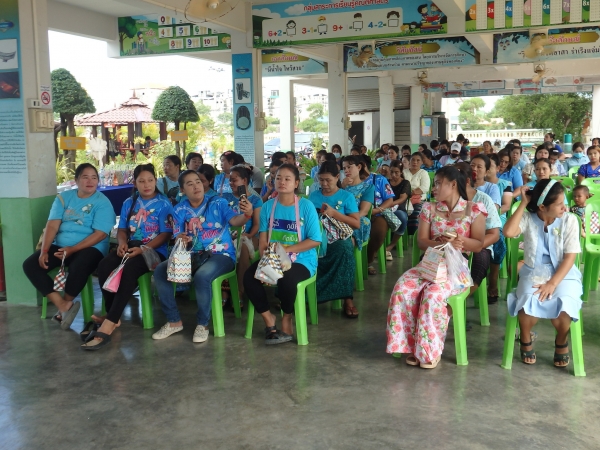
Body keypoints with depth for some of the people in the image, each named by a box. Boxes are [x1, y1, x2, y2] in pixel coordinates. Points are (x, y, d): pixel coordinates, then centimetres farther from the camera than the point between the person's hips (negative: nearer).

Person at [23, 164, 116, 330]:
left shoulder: (102, 202, -4)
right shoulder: (63, 197, 10)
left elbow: (100, 234, -14)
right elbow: (52, 225, 2)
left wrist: (72, 249, -21)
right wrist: (44, 250, -13)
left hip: (90, 248, -5)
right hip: (60, 246, 5)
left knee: (78, 267, -37)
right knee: (30, 265, -15)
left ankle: (66, 304, -9)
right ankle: (63, 305, -21)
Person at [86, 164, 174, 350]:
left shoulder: (163, 204, 0)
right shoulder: (129, 203, 16)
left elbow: (166, 234, -7)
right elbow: (122, 229, 16)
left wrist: (142, 249, -20)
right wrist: (122, 243, -8)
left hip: (154, 251, -5)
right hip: (131, 248, 5)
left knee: (129, 269, -36)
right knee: (104, 265, -27)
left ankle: (109, 323, -38)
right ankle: (113, 316, -17)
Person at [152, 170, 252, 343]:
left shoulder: (218, 203, -2)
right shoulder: (180, 210, 8)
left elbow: (235, 221, -18)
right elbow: (178, 238, 5)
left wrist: (247, 214, -42)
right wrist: (180, 240, -21)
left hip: (221, 255, -5)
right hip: (193, 256, 5)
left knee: (201, 276, -36)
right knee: (160, 271, -14)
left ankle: (202, 324, -14)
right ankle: (174, 321, -2)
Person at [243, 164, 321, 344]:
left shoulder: (306, 206, -7)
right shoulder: (268, 206, 5)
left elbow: (315, 240, -10)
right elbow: (263, 238, 3)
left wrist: (286, 250, -18)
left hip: (301, 261, -4)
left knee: (286, 279, -35)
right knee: (249, 277, -22)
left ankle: (287, 319, -5)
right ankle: (268, 316, 2)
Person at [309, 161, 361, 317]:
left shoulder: (347, 196, 5)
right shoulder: (313, 196, 14)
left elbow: (357, 224, -1)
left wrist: (335, 214, -11)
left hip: (339, 239, -2)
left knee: (345, 250, -38)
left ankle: (347, 299, -28)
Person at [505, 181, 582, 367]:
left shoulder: (569, 220, -5)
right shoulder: (528, 218, -4)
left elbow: (570, 257, -8)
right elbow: (508, 232, -24)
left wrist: (552, 283, -19)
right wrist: (523, 203, -17)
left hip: (563, 273, 0)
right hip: (534, 272, 0)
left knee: (562, 308, -30)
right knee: (528, 304, -31)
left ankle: (561, 342, 6)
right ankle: (525, 340, 3)